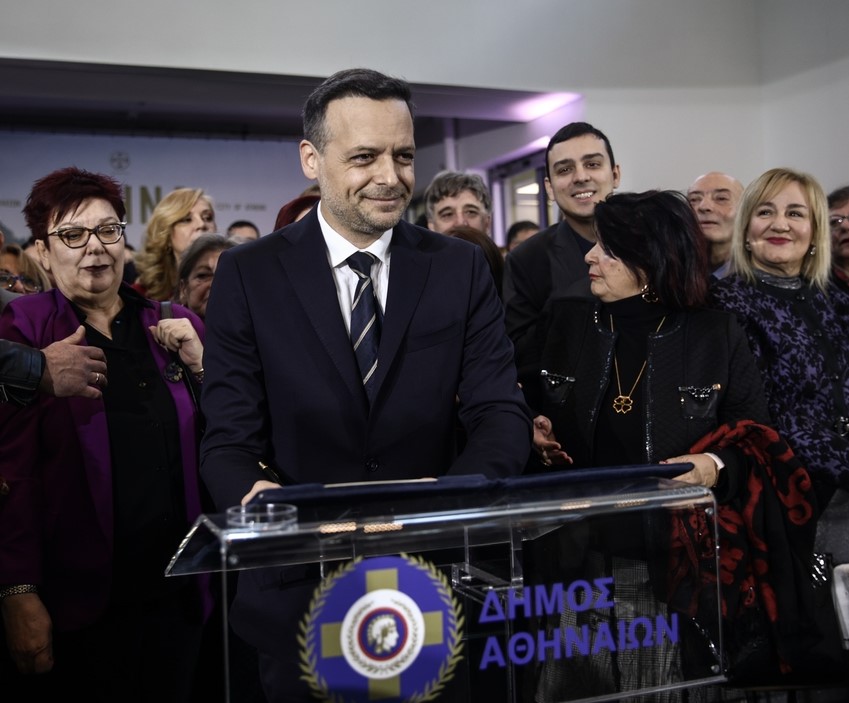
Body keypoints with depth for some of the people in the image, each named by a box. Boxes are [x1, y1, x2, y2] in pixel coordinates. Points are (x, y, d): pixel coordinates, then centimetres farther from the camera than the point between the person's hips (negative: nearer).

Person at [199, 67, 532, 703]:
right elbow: (230, 439, -7)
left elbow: (501, 412, -6)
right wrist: (252, 497, -31)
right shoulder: (248, 275, -5)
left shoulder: (462, 268, -1)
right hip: (299, 586, -1)